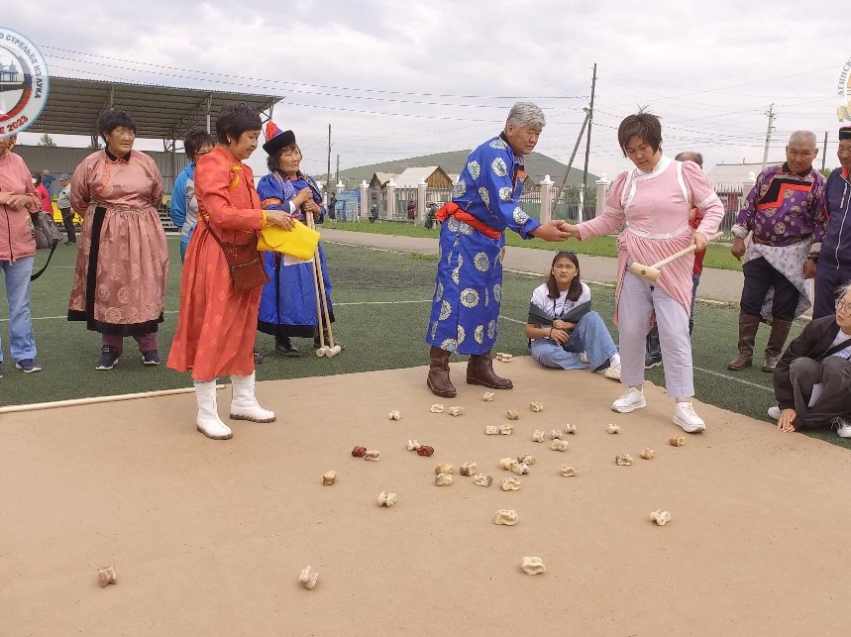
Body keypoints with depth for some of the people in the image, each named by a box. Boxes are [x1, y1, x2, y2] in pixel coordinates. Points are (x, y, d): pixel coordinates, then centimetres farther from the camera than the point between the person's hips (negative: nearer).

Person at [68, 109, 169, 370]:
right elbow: (77, 201, 10)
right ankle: (110, 347, 16)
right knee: (108, 288, 5)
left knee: (144, 287, 3)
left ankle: (148, 344, 15)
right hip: (105, 235, 0)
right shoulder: (90, 164, -4)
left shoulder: (146, 163, -1)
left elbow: (157, 197, 16)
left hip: (143, 234, 1)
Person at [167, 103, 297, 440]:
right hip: (216, 257, -9)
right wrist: (266, 215, -19)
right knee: (212, 330, -4)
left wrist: (272, 219, 1)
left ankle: (243, 401, 25)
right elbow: (221, 214, -21)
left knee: (243, 329, 14)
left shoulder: (245, 170, 15)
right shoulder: (211, 164, -12)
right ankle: (206, 414, 5)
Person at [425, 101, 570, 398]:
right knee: (455, 295, -8)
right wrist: (537, 230, -34)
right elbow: (501, 204, -29)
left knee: (487, 300, 9)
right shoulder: (493, 153, -19)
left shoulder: (515, 160, 10)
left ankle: (480, 366, 17)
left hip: (490, 237, 9)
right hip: (463, 233, -9)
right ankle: (438, 369, -2)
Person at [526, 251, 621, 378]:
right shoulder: (541, 292, -12)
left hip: (570, 340, 2)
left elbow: (587, 322, 0)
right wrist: (549, 331, -33)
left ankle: (614, 361, -35)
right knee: (546, 353, -38)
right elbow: (529, 331, -12)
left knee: (592, 316, -24)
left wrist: (567, 325, -21)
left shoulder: (583, 290, -8)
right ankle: (596, 364, -28)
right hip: (545, 341, -2)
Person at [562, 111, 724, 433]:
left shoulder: (686, 171, -5)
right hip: (634, 263, 3)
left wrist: (702, 231, -19)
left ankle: (683, 404, -1)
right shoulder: (624, 182, 4)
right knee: (630, 329, 7)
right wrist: (578, 229, -5)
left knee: (674, 331, -7)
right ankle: (634, 391, 24)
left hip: (673, 265, -3)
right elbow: (609, 220, 9)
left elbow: (714, 207, -1)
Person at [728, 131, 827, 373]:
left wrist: (813, 258, -8)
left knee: (784, 308, 5)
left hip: (792, 255, -2)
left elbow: (821, 224, -4)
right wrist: (739, 238, 0)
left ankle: (773, 355, 18)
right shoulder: (769, 174, 3)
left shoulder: (818, 184, -3)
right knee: (749, 303, 2)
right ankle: (745, 353, 11)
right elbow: (749, 206, 6)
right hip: (759, 250, 2)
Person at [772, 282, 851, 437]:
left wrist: (802, 420, -27)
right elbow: (786, 364, -11)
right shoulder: (820, 327, -15)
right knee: (802, 365, -31)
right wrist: (787, 405, -18)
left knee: (836, 364, -33)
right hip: (816, 390, 2)